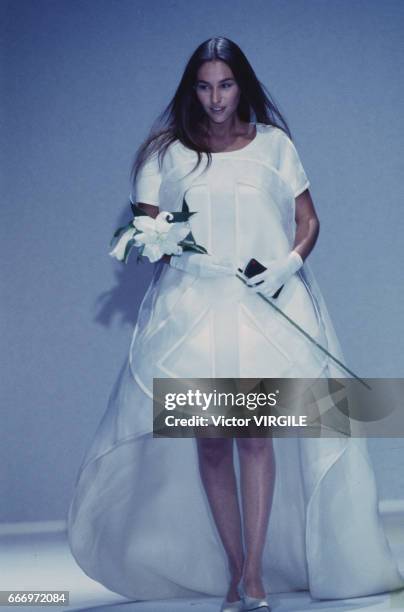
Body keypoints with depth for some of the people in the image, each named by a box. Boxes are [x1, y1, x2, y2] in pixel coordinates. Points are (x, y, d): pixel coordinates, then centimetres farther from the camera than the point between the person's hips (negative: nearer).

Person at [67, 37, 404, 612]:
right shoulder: (166, 152, 10)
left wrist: (288, 263, -7)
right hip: (193, 304, 1)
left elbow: (308, 221, 12)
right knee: (210, 439, -5)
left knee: (255, 429, -13)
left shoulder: (274, 144, 11)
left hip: (266, 304, -1)